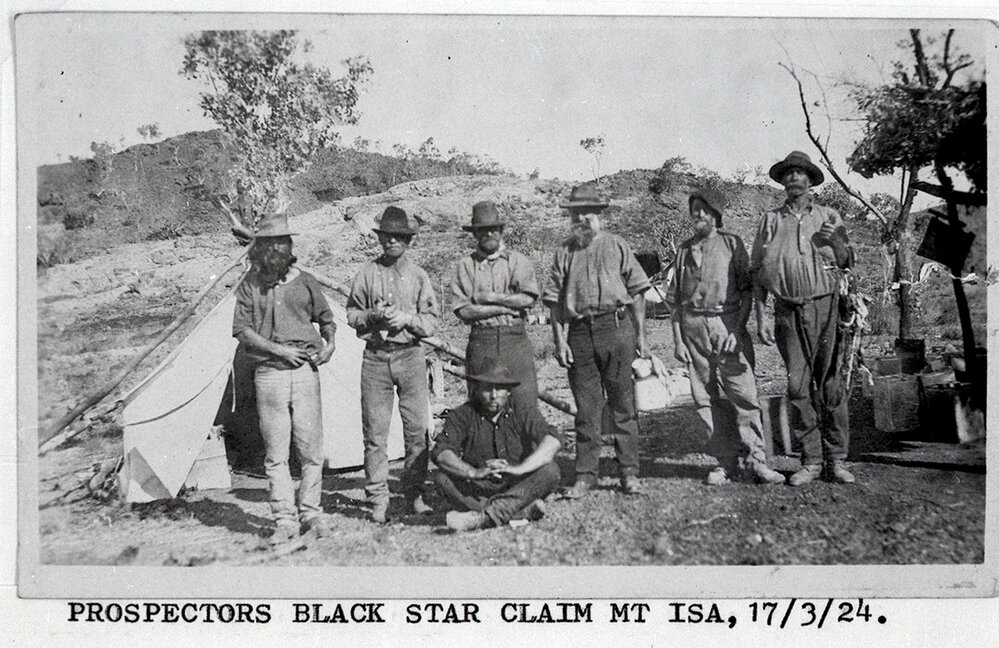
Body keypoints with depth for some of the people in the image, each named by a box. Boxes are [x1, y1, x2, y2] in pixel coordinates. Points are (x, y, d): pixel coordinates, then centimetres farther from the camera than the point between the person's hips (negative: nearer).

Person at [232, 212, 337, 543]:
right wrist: (278, 350, -10)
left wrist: (330, 343, 0)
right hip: (269, 376, -1)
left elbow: (326, 319, 20)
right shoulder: (250, 284, 4)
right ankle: (284, 520, 8)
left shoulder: (304, 281, 8)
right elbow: (242, 330, 0)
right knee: (276, 454, 1)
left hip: (305, 372, 1)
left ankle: (311, 514, 14)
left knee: (311, 450, 1)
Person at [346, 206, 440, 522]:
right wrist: (373, 316, -9)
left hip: (410, 356, 0)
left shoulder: (418, 275, 7)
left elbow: (432, 320, 5)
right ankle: (378, 500, 8)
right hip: (375, 357, 0)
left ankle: (414, 495, 11)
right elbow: (351, 314, 10)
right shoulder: (367, 273, 6)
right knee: (375, 431, 0)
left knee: (417, 429, -1)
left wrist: (406, 318, -12)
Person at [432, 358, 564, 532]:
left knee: (551, 470, -26)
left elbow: (554, 440, -19)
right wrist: (474, 472, -32)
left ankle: (484, 516, -41)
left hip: (519, 487, 0)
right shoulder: (462, 415, -2)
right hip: (478, 490, 1)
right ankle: (525, 511, -34)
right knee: (441, 477, -24)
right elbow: (441, 453, -15)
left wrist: (519, 469, -33)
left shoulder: (523, 412, -3)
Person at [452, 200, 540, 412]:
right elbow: (463, 311, -3)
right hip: (481, 341, 0)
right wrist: (506, 307, -7)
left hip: (515, 339, 0)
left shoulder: (517, 261, 8)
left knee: (525, 402, -4)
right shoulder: (466, 265, 8)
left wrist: (491, 298, -5)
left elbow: (529, 298, -6)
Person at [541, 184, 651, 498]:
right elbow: (556, 301, 9)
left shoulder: (616, 246, 8)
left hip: (617, 328, -1)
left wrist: (640, 335, 0)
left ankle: (629, 472, 9)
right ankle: (585, 474, 10)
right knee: (586, 407, 4)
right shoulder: (564, 252, 12)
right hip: (579, 332, 2)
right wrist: (560, 340, -1)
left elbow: (636, 293, 6)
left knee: (622, 404, 2)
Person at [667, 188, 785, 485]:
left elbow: (748, 291, 1)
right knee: (708, 398, 2)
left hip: (728, 323, -3)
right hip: (694, 327, 3)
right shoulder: (684, 250, 14)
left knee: (743, 392, -9)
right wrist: (677, 339, 6)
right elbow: (676, 300, 15)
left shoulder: (732, 243, 5)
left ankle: (754, 458, -4)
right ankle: (727, 461, 9)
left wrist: (736, 330, -10)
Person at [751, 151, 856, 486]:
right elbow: (757, 271, 10)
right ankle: (811, 461, 8)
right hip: (789, 311, 1)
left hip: (826, 307, -1)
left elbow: (847, 264, 13)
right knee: (798, 387, 0)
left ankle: (836, 459, 6)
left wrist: (836, 242, -8)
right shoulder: (771, 220, 12)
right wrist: (761, 316, 2)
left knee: (831, 385, -2)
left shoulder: (829, 217, 12)